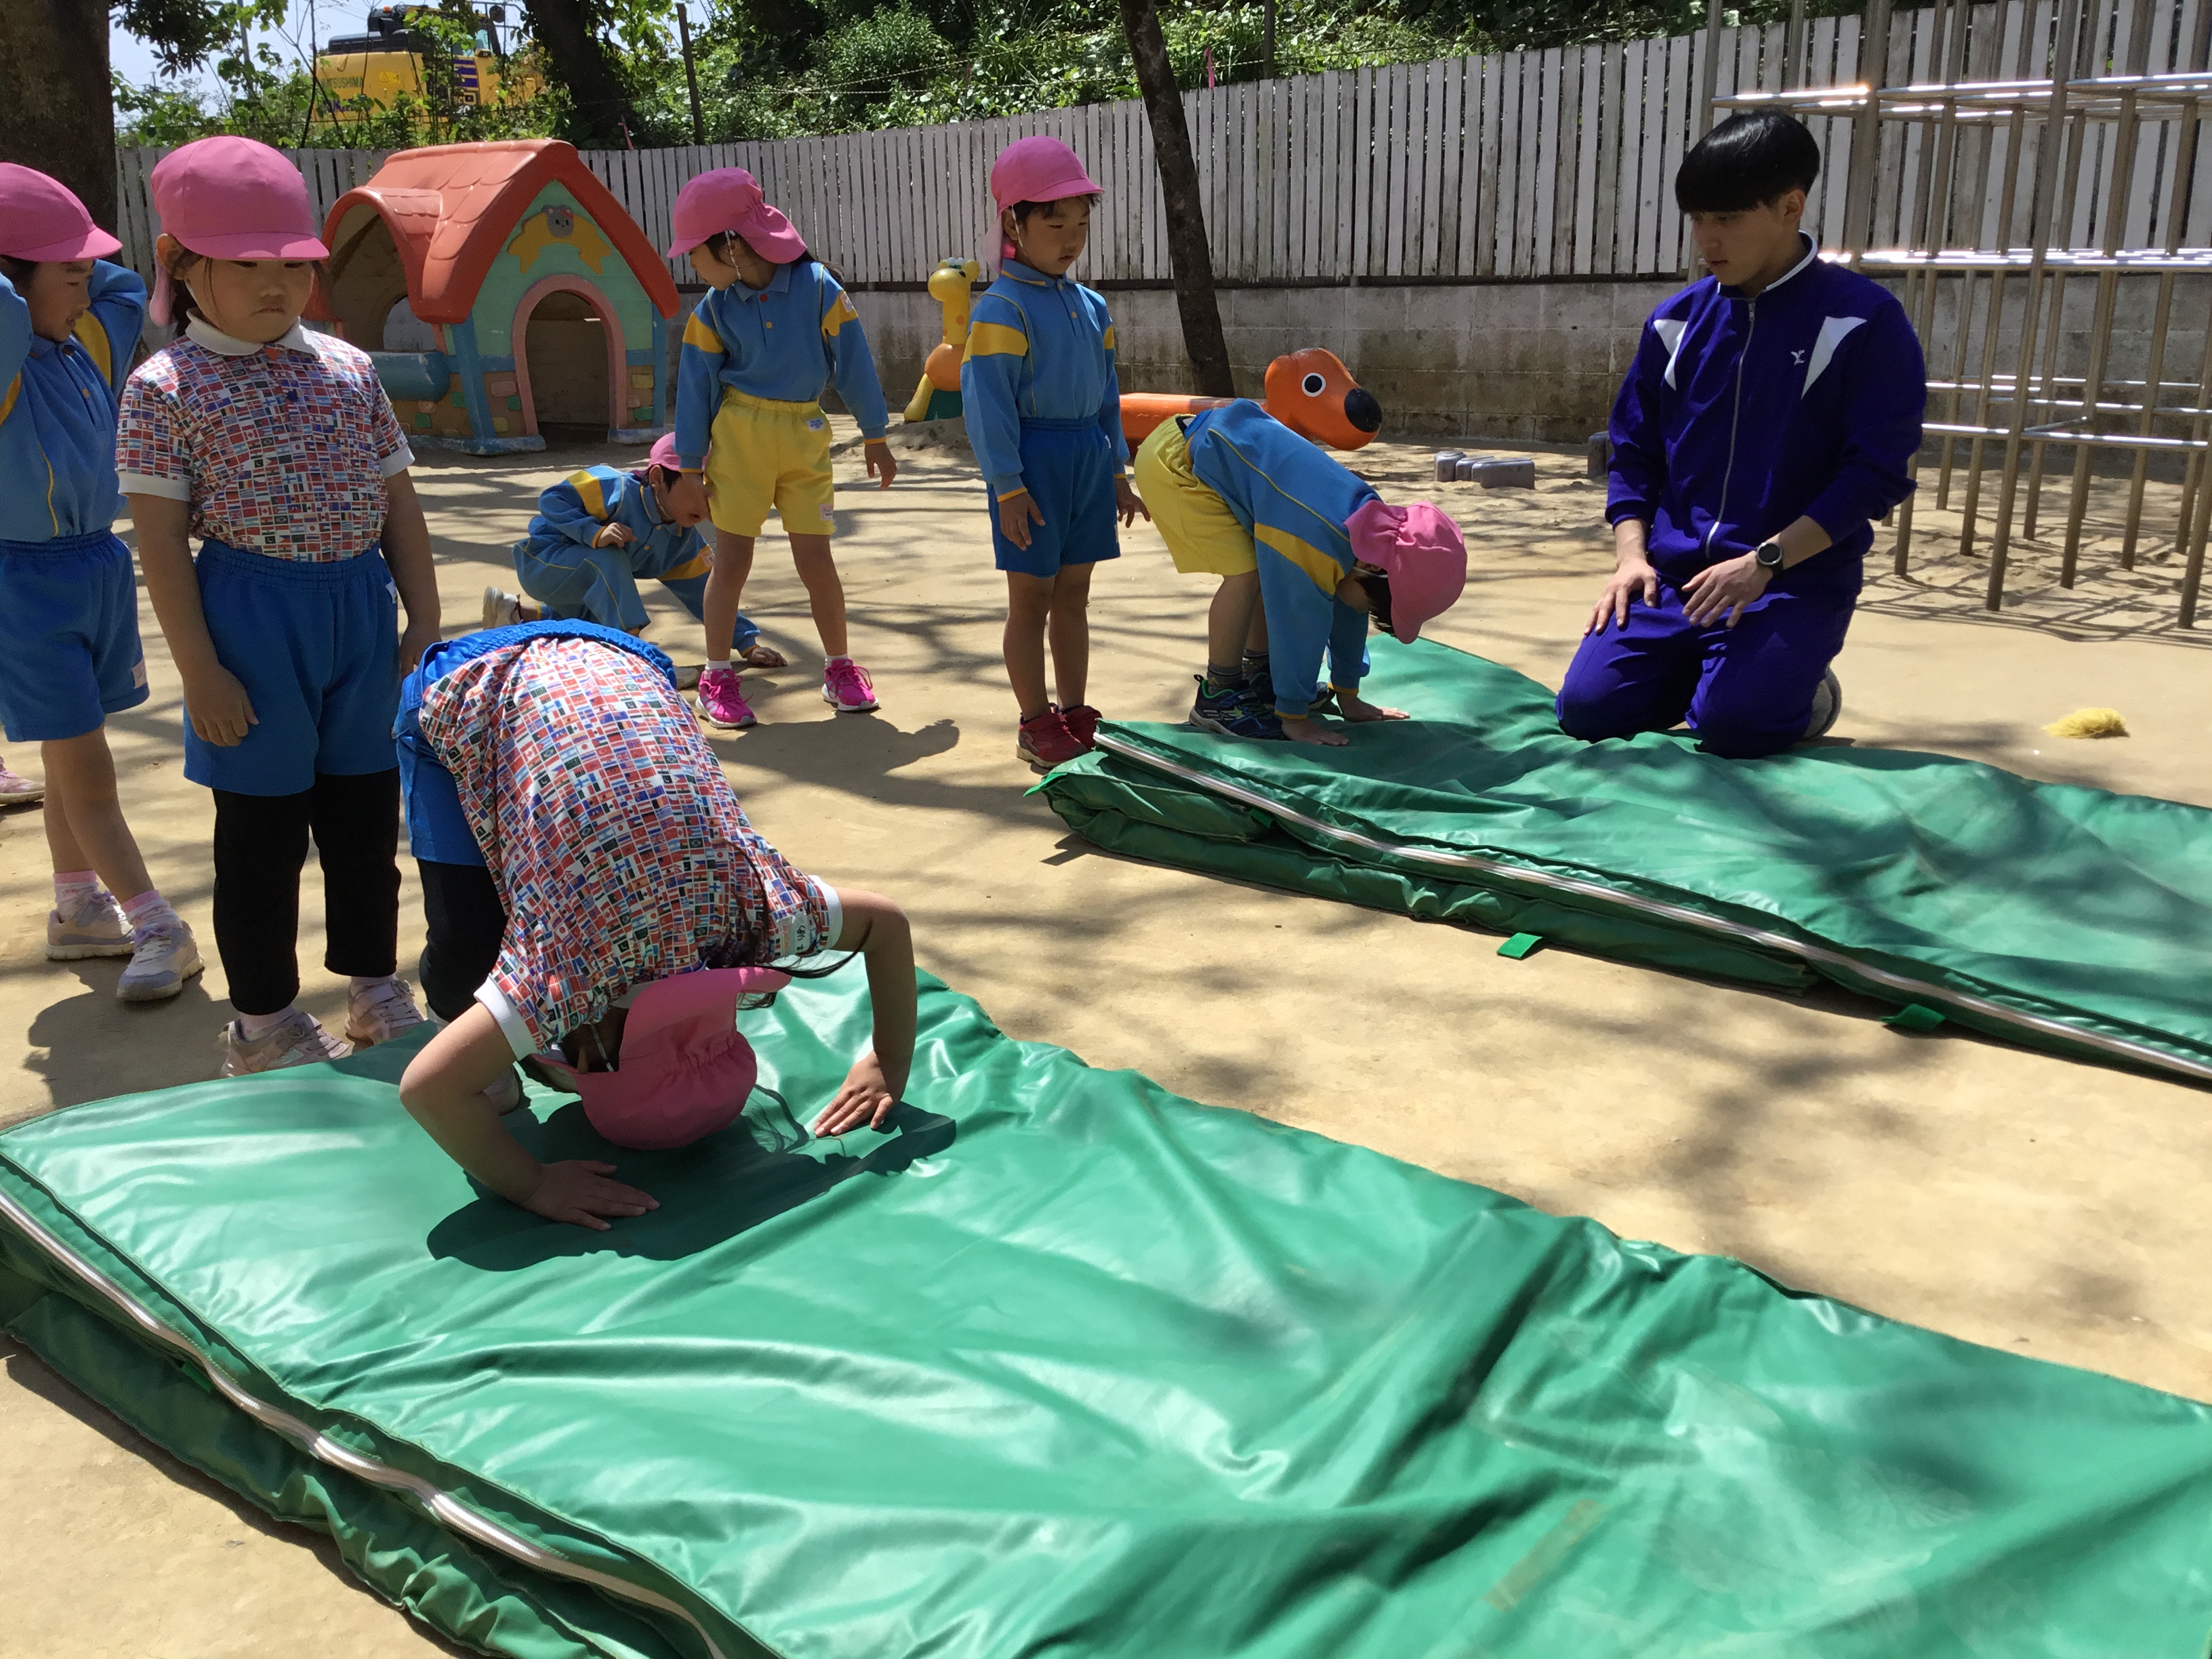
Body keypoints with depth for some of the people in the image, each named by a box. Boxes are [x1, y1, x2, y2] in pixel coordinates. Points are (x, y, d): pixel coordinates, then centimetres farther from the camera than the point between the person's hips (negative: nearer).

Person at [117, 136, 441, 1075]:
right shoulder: (167, 388, -7)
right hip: (252, 615, -4)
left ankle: (374, 987, 30)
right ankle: (264, 1020, 21)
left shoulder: (347, 370, 7)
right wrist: (199, 669, -13)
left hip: (360, 606, 5)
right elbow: (161, 541, -9)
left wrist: (423, 620, 6)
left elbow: (397, 503, 10)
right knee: (261, 831, 6)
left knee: (367, 814, 14)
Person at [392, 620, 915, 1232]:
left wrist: (891, 1067, -5)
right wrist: (534, 1188, -26)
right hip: (467, 697, -3)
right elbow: (427, 1086, -33)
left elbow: (891, 925, -8)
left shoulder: (752, 903, -21)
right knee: (471, 949, -13)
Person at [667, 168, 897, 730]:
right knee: (732, 558, 3)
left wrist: (875, 439, 3)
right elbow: (696, 388, 3)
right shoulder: (714, 309, -2)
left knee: (815, 557, 2)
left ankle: (840, 667, 18)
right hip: (739, 436, 1)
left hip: (805, 435, -1)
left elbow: (853, 362, -3)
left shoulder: (817, 288, -10)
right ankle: (717, 678, 11)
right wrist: (690, 467, 3)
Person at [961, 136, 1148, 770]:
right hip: (1034, 461, -7)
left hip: (1088, 459, 7)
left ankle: (1075, 713, 22)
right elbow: (987, 402, -15)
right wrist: (1008, 487, -18)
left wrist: (1117, 471, 17)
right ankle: (1035, 725, 12)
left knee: (1073, 595, 13)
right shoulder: (1002, 308, -12)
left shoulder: (1091, 306, 11)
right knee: (1031, 598, 3)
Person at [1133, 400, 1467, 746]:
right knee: (1246, 574, -19)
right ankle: (1217, 697, -5)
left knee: (1273, 575, 8)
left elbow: (1348, 618, 9)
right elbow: (1299, 630, -23)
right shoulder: (1314, 546, -30)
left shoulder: (1372, 520, -1)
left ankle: (1259, 674, 26)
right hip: (1173, 462, -9)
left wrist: (1348, 697, 15)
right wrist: (1294, 718, -13)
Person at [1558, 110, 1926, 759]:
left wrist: (1765, 562, -17)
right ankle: (1697, 669, 17)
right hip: (1671, 576, 4)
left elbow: (1876, 471, -9)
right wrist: (1631, 554, -3)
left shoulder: (1864, 322, -5)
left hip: (1795, 581, -4)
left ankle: (1804, 692, 9)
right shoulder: (1676, 321, 9)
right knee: (1587, 708, -13)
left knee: (1732, 724, -26)